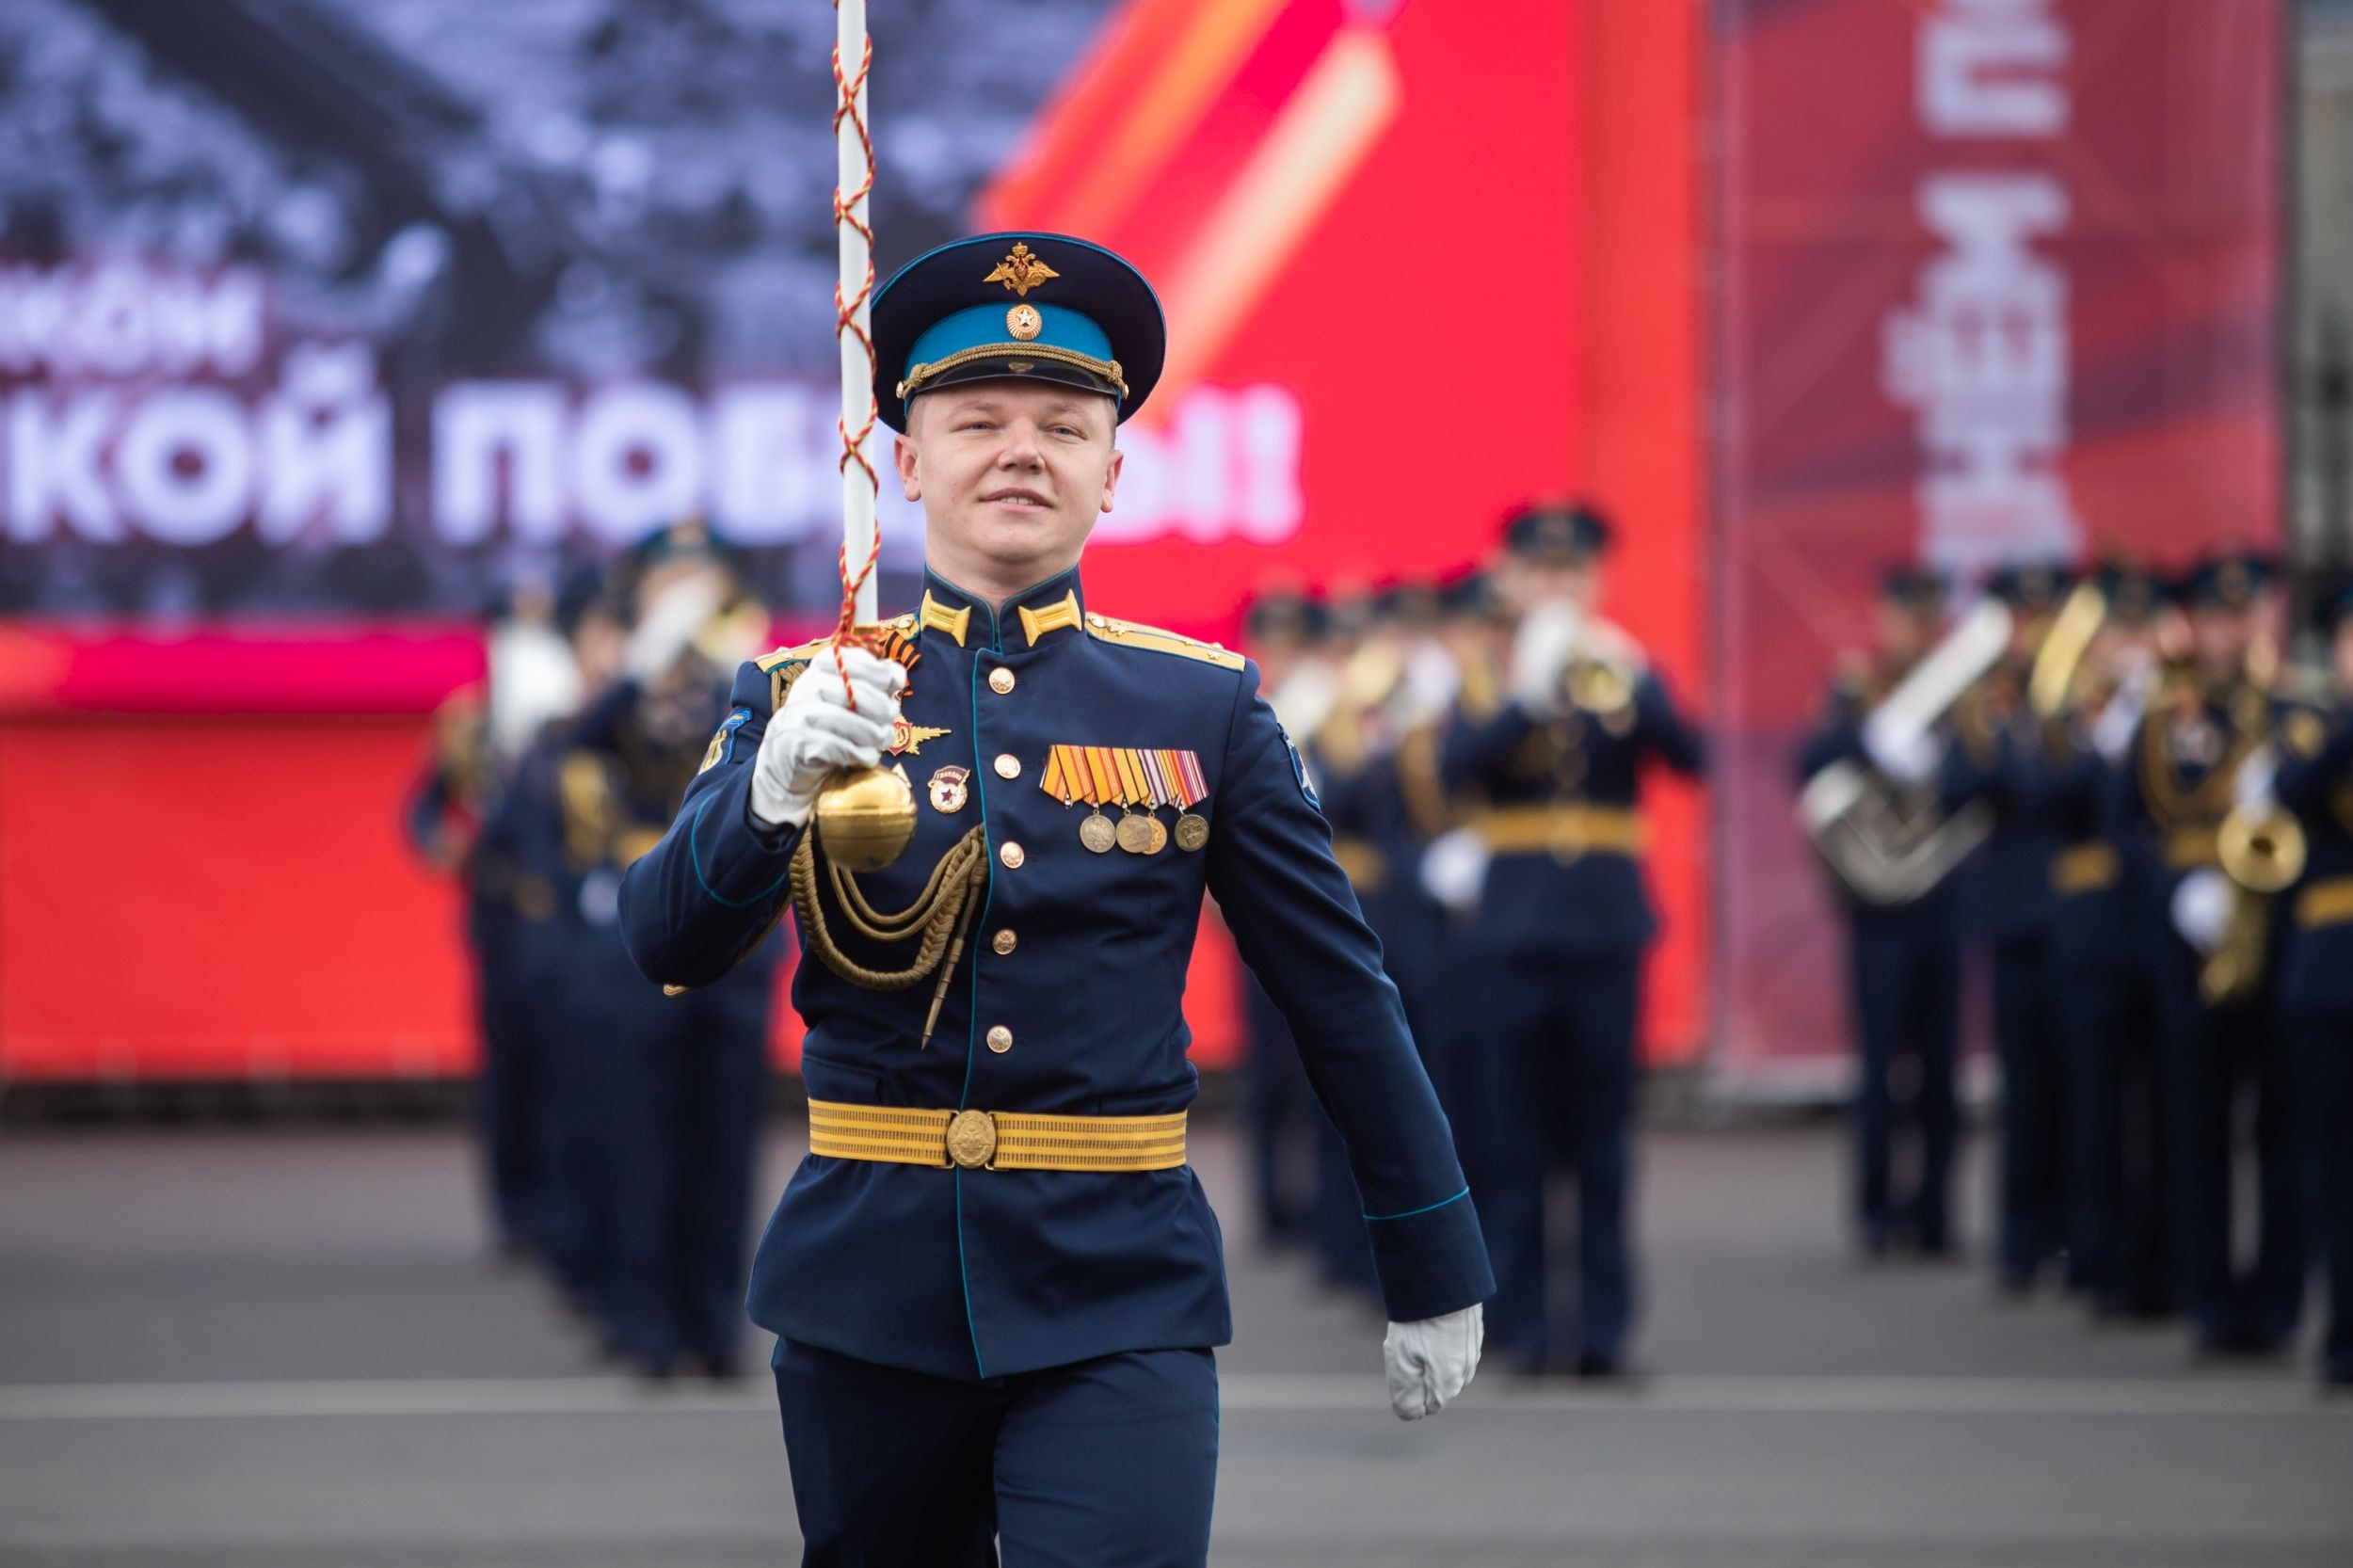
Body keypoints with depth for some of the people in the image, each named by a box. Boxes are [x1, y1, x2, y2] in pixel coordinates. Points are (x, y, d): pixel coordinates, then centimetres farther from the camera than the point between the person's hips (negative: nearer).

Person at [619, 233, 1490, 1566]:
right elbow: (667, 945, -10)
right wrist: (774, 788, -29)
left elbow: (1343, 995, 8)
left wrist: (1437, 1271, 10)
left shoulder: (1204, 705, 3)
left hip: (1119, 1300, -1)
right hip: (871, 1291, 1)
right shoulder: (803, 694, 4)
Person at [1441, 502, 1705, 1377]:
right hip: (1517, 929, 0)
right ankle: (1524, 1325, 5)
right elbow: (1457, 766, -12)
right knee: (1513, 1143, 0)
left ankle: (1603, 1327, 5)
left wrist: (1632, 682, -24)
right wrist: (1527, 697, -26)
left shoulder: (1626, 675, 9)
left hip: (1607, 925, 0)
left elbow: (1685, 755, -8)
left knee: (1602, 1138, 2)